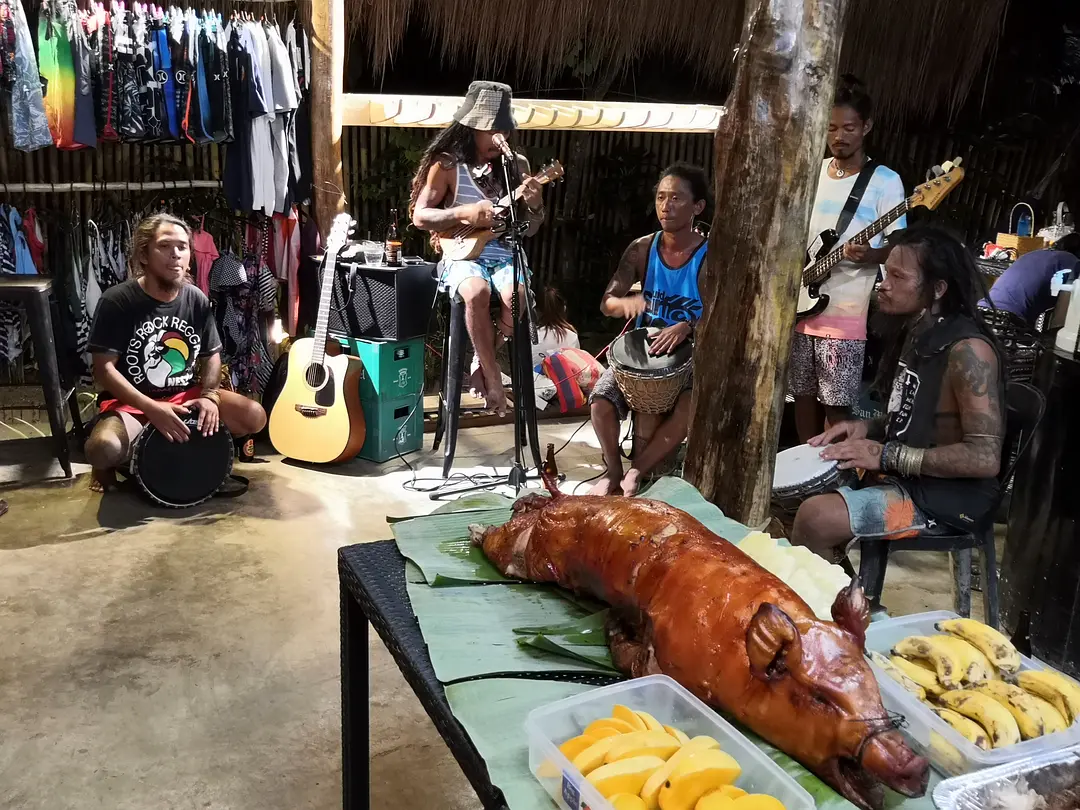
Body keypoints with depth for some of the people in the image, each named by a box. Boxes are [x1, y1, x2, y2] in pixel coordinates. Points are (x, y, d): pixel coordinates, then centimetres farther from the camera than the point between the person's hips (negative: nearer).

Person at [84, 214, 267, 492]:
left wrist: (210, 396, -11)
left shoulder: (197, 300, 0)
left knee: (255, 416, -16)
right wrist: (152, 409, -27)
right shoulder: (117, 301, -14)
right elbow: (104, 369, -17)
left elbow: (212, 355, 10)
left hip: (186, 395, 5)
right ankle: (107, 468, 3)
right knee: (104, 448, -36)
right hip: (131, 402, -4)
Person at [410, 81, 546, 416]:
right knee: (477, 293, -36)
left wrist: (534, 205, -13)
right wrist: (464, 214, -16)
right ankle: (493, 377, -18)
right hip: (463, 254, -2)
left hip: (503, 253, 3)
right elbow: (419, 216, -3)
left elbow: (528, 230, 10)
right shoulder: (447, 164, -1)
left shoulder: (517, 165, 7)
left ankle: (482, 365, -5)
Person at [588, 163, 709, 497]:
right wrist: (626, 302, -26)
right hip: (643, 348, 3)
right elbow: (607, 303, -2)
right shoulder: (641, 249, -2)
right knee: (600, 402, -22)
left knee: (688, 412, -31)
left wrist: (689, 326, -37)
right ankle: (613, 471, 2)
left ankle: (636, 472, -11)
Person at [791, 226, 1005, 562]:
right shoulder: (917, 333, 6)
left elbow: (985, 458, -26)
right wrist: (866, 429, 1)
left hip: (947, 497, -10)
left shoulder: (967, 350, -22)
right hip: (901, 474, 10)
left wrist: (886, 455, -25)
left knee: (815, 518, -26)